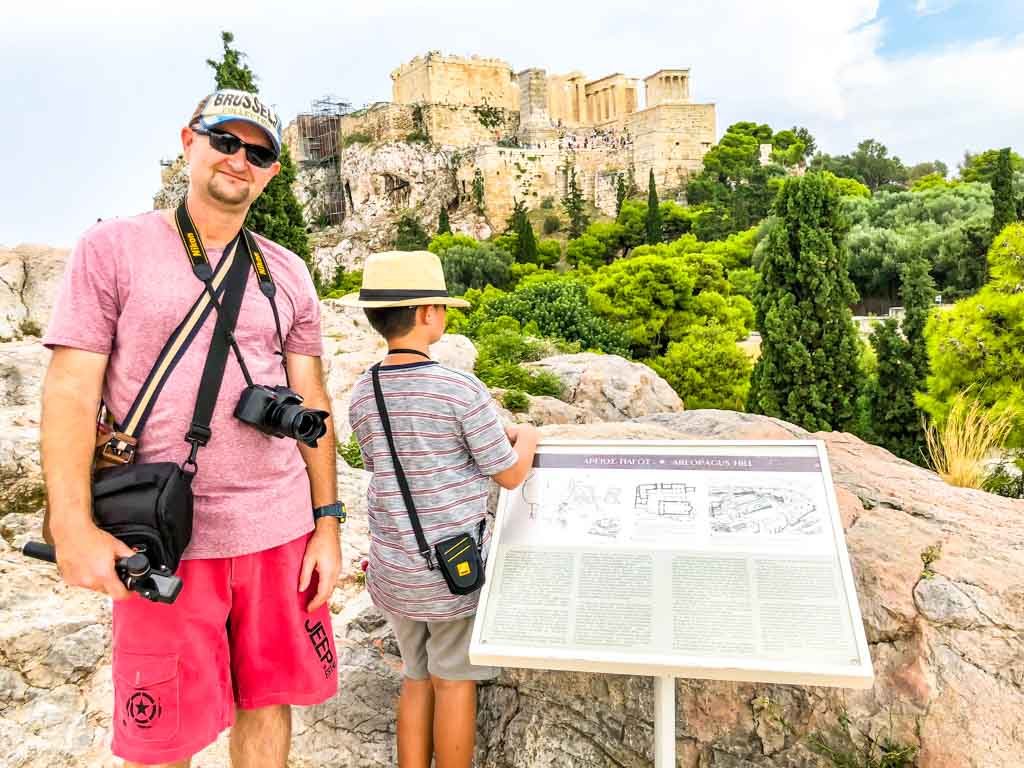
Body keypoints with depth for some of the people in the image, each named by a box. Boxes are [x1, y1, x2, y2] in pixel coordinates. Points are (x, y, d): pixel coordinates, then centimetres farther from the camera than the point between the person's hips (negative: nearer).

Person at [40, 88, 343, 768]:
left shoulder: (289, 273, 10)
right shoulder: (113, 248, 1)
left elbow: (310, 400, 8)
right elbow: (71, 391, -5)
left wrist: (328, 522, 4)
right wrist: (74, 528, -14)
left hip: (280, 529, 3)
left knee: (269, 700, 13)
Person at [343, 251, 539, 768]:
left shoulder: (361, 395, 0)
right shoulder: (461, 389, -18)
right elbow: (509, 475, -10)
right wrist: (527, 438, 12)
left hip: (391, 568, 5)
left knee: (417, 680, 20)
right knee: (454, 683, 12)